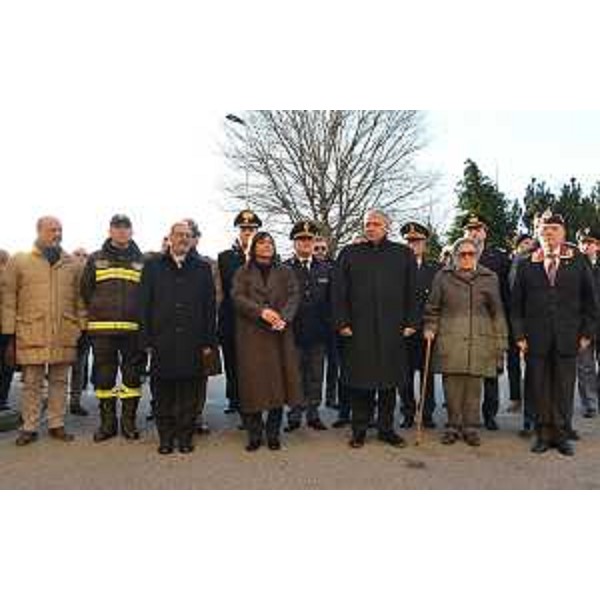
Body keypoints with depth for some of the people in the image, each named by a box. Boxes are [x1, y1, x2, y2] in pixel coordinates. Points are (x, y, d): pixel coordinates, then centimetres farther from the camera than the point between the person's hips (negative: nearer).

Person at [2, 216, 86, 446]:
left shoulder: (73, 264, 9)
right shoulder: (19, 261, 4)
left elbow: (79, 299, 11)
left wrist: (82, 328, 5)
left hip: (64, 335, 2)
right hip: (31, 334, -2)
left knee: (59, 381, 10)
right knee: (31, 383, 6)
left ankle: (57, 424, 21)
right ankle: (29, 427, 19)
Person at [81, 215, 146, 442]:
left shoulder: (142, 261, 8)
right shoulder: (95, 259, 9)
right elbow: (85, 291, 11)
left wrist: (140, 317, 3)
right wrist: (97, 312, 8)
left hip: (133, 329, 0)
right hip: (102, 329, 1)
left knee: (133, 376, 5)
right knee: (103, 377, 7)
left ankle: (129, 421, 17)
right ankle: (107, 422, 20)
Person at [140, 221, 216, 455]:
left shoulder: (202, 268, 10)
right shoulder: (153, 266, 10)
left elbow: (210, 307, 7)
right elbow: (145, 305, 6)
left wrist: (209, 341, 1)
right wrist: (147, 339, -1)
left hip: (192, 342, 0)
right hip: (162, 342, 0)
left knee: (189, 393, 5)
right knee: (163, 393, 6)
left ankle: (185, 437, 19)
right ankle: (166, 438, 20)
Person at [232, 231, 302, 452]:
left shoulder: (285, 273, 17)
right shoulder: (243, 273, 13)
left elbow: (294, 297, 4)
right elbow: (238, 297, -2)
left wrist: (284, 317, -15)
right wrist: (261, 311, -17)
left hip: (279, 335, 1)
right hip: (251, 336, -1)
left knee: (279, 382, -1)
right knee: (253, 382, -2)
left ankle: (273, 433, 10)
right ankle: (254, 434, 8)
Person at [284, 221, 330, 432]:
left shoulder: (325, 269, 11)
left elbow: (330, 302, 11)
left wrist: (328, 327, 4)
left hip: (318, 334, 3)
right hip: (294, 334, -3)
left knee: (315, 377, 11)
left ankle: (313, 415, 22)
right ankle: (294, 416, 16)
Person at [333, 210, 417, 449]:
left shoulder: (404, 254, 9)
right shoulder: (350, 254, 7)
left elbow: (412, 292, 8)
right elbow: (339, 292, 4)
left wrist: (411, 322, 1)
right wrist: (342, 322, -4)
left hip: (392, 330, 1)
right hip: (359, 329, -1)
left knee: (390, 380, 8)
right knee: (360, 380, 4)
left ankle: (386, 428, 22)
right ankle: (359, 430, 17)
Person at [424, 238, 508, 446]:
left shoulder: (489, 278, 10)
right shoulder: (443, 276, 9)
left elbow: (497, 312, 10)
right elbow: (433, 308, 13)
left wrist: (500, 343, 6)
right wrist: (430, 328, 0)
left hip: (479, 340, 0)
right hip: (449, 340, 0)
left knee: (474, 386, 2)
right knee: (452, 386, 1)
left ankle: (471, 427, 15)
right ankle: (453, 426, 14)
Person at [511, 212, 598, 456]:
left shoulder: (578, 262, 7)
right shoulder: (526, 265, 6)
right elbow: (516, 305, 6)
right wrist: (519, 335, -1)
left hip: (568, 338, 0)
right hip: (536, 338, 0)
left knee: (564, 389, 6)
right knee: (539, 389, 5)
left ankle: (562, 435, 18)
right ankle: (543, 435, 17)